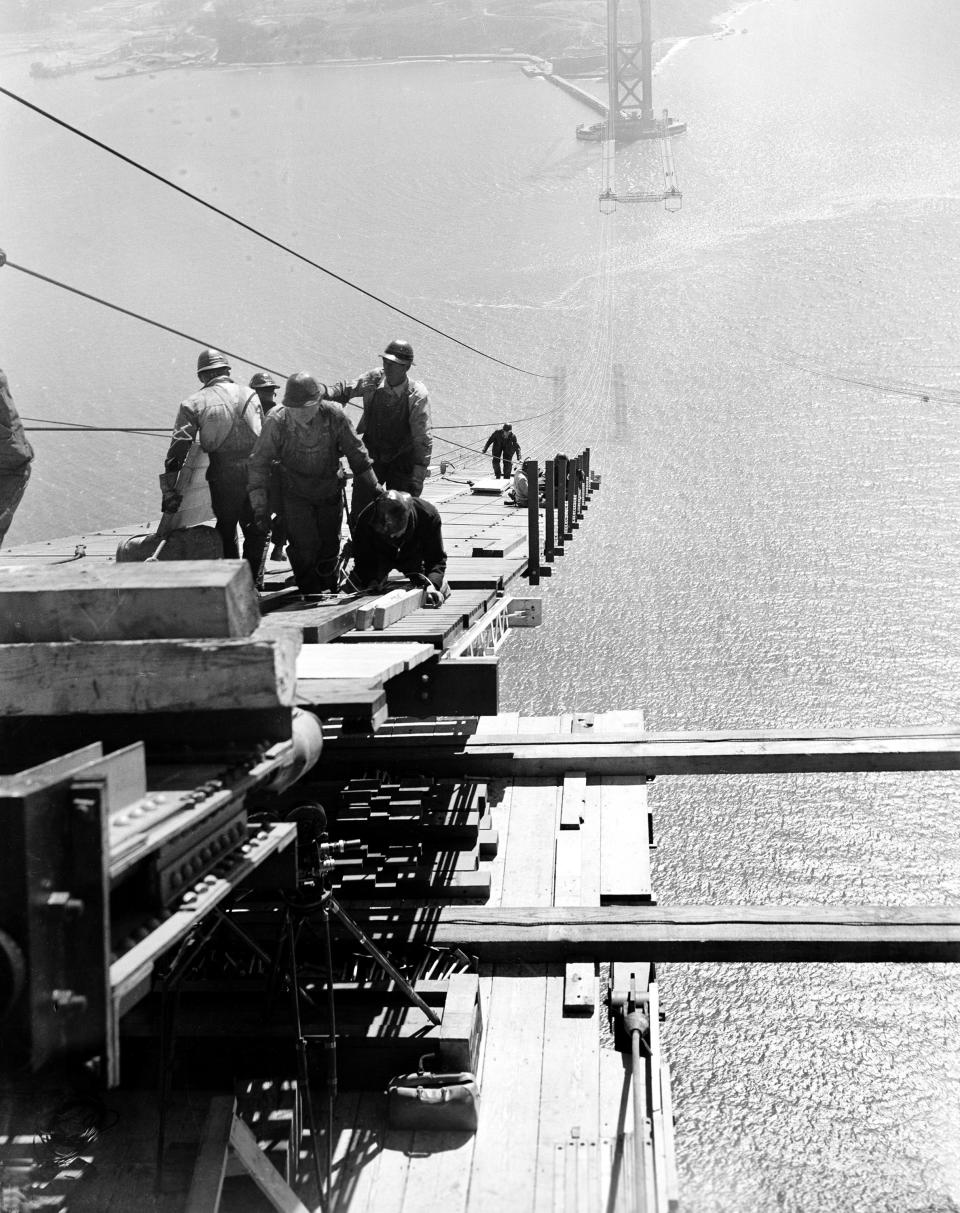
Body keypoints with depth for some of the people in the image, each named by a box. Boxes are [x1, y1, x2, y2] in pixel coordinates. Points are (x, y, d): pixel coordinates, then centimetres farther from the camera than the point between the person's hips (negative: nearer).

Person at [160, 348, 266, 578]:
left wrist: (169, 492, -5)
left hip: (223, 479, -1)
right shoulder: (250, 395, 10)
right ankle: (251, 582, 11)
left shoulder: (193, 403, 2)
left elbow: (178, 449, -5)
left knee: (226, 535, 14)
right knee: (256, 533, 15)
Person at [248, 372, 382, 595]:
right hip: (295, 494, -2)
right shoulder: (276, 421, -22)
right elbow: (259, 463, -12)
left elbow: (357, 454, -4)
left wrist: (375, 491, 3)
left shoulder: (334, 416, -18)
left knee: (329, 547, 12)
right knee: (304, 549, -12)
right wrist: (260, 507, -14)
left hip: (329, 491, 2)